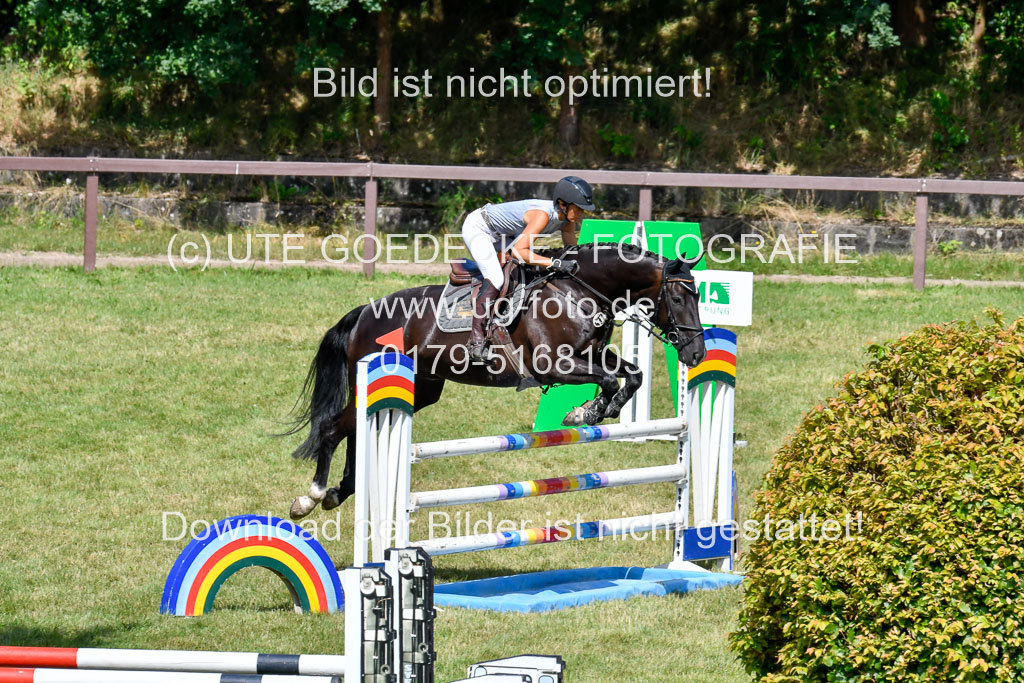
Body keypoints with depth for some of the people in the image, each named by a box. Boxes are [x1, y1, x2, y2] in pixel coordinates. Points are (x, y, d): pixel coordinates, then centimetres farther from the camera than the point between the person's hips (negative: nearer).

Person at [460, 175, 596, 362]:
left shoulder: (568, 219, -8)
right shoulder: (543, 215, -34)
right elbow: (518, 251, -43)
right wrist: (555, 263, -47)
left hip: (499, 235, 10)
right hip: (476, 227, -10)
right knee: (495, 279, -25)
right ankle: (476, 341, -26)